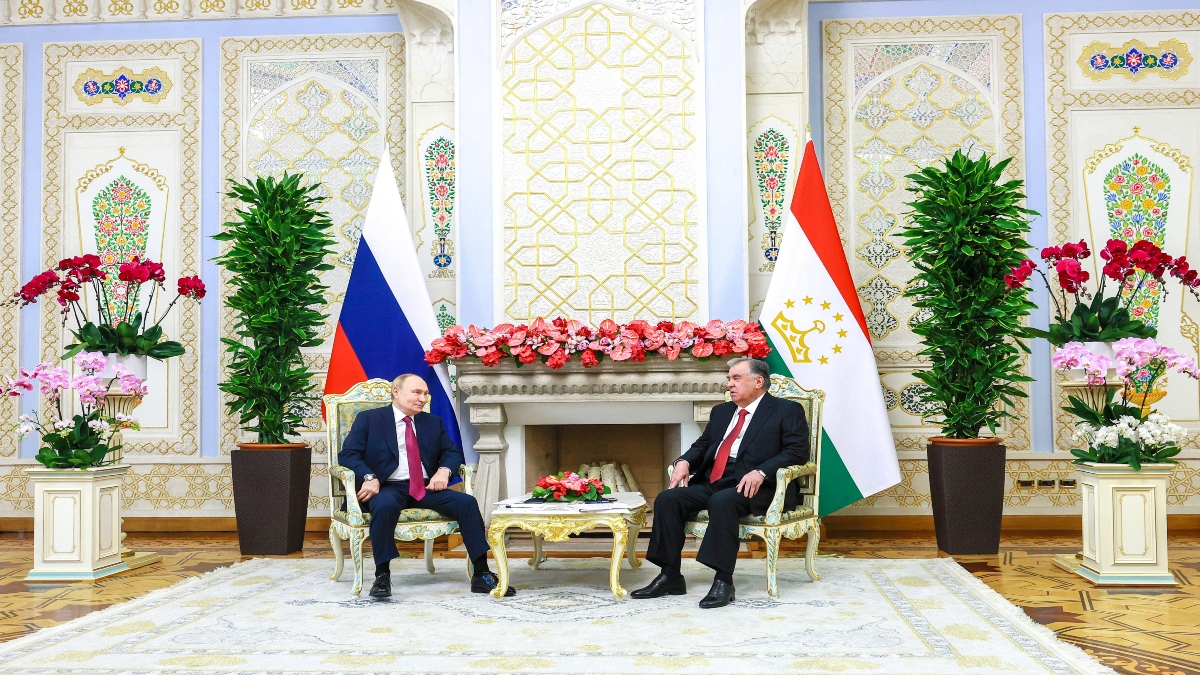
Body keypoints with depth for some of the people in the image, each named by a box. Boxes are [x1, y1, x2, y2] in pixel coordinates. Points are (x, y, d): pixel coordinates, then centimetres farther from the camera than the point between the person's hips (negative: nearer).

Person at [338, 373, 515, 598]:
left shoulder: (433, 422, 20)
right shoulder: (369, 419, 7)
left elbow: (453, 452, 17)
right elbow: (347, 454, -2)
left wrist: (444, 470, -7)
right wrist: (369, 477, -21)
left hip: (426, 487, 4)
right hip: (388, 487, -4)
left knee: (467, 502, -20)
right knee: (385, 505, -39)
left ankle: (482, 575, -19)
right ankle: (382, 575, -29)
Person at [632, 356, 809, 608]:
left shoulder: (787, 410, 4)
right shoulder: (721, 411, 25)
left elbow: (797, 451, -8)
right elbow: (703, 444, 24)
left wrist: (761, 472, -22)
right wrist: (684, 461, 0)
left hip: (752, 486, -7)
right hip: (710, 482, 7)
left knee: (722, 501, -37)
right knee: (667, 499, -16)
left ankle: (723, 580, -31)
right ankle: (670, 576, -10)